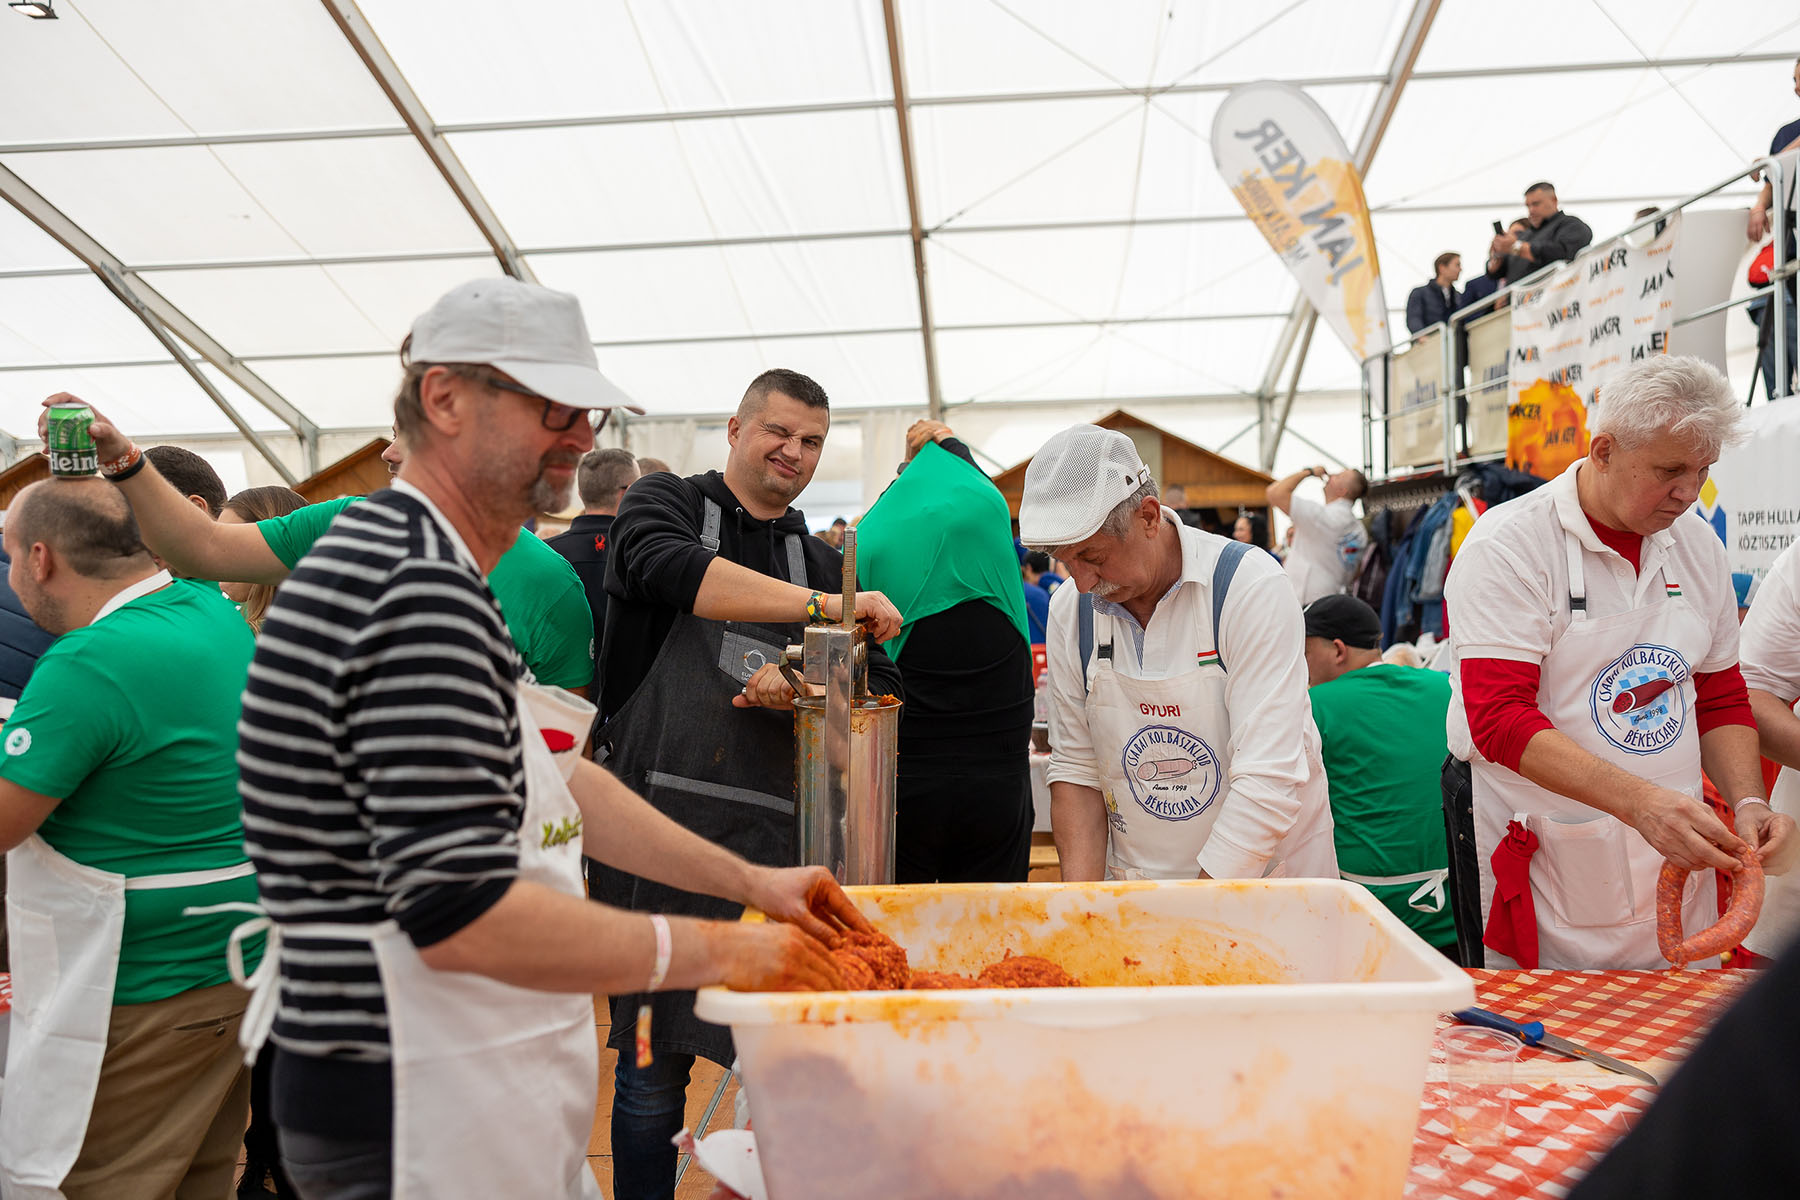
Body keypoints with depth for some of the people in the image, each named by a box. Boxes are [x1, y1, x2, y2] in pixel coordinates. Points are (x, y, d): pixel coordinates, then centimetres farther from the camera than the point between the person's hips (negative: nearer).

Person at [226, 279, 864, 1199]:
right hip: (411, 1120, -10)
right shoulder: (420, 590, -24)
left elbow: (551, 780, 14)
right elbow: (462, 912, -29)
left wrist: (748, 881, 10)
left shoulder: (387, 553, 12)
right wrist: (721, 953, -19)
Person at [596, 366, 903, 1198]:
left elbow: (884, 687, 13)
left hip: (776, 833, 4)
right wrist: (825, 606, -25)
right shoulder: (666, 503, 6)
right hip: (660, 820, -4)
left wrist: (802, 687, -7)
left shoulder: (822, 563, 19)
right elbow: (675, 570, -18)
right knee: (653, 1065, 4)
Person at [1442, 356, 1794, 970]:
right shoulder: (1507, 545, -14)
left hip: (1671, 852, 6)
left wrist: (1747, 801, -3)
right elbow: (1499, 719, -21)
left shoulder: (1696, 543, 7)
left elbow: (1722, 699, 14)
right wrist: (1637, 800, -30)